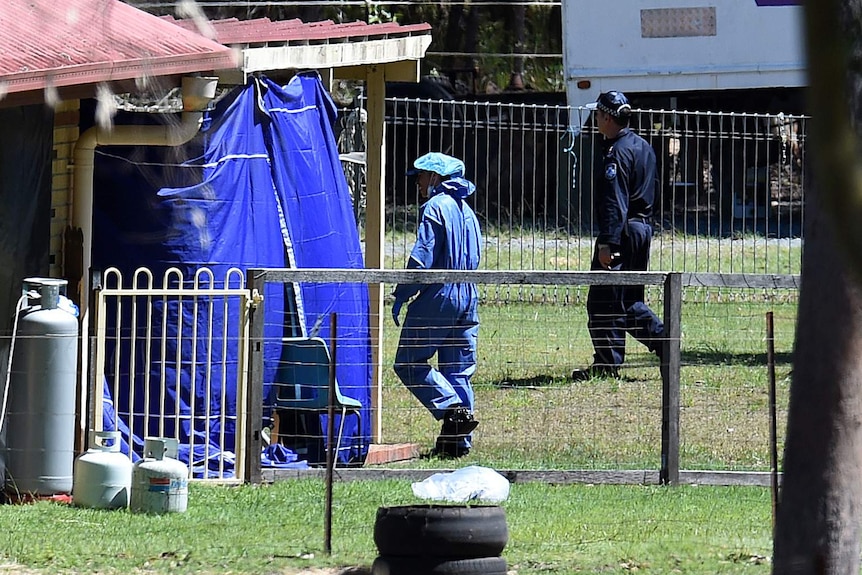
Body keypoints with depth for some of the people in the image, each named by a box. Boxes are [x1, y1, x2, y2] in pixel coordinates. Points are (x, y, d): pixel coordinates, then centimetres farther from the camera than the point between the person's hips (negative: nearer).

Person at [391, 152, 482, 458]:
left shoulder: (435, 207, -10)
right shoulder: (467, 211, 16)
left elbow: (422, 258, -16)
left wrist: (401, 295, -11)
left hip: (438, 296, -8)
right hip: (468, 297, 8)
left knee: (408, 362, -2)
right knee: (458, 369, 9)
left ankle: (453, 410, -17)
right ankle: (458, 441, 7)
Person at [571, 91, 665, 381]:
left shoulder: (616, 152, -15)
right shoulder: (643, 147, 14)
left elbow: (614, 203, -21)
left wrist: (607, 243, -24)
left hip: (622, 231, -10)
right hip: (644, 227, 10)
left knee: (603, 301, -4)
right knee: (629, 300, 17)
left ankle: (607, 365, -2)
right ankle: (665, 342, 8)